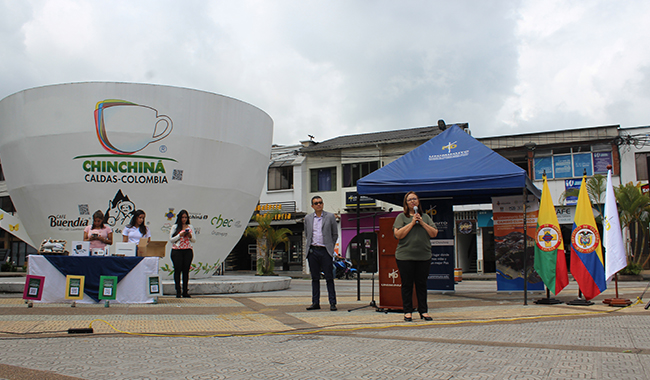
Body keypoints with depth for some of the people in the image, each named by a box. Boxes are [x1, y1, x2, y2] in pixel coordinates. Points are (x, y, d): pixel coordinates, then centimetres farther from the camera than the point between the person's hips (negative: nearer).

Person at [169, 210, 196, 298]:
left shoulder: (190, 227, 12)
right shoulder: (175, 227, 5)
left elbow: (194, 240, 13)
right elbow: (171, 239, -1)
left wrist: (190, 236, -7)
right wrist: (180, 235, -12)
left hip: (188, 251, 2)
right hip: (177, 251, -2)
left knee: (186, 271, 1)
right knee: (177, 270, -3)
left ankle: (185, 291, 5)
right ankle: (178, 291, 3)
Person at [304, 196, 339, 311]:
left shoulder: (330, 217, 3)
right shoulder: (308, 218, 11)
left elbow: (335, 234, 8)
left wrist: (330, 247, 5)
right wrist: (310, 246, 12)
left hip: (325, 251, -3)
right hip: (312, 251, 3)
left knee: (329, 278, -3)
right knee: (315, 278, 7)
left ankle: (332, 303, 1)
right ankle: (315, 303, 12)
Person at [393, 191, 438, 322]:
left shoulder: (425, 217, 14)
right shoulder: (401, 217, 4)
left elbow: (434, 233, 6)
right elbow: (398, 234, -8)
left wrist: (422, 223, -5)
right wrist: (412, 222, -9)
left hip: (424, 256, 3)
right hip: (405, 256, -2)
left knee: (422, 284, 7)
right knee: (407, 284, 2)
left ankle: (423, 311, 16)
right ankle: (408, 312, 10)